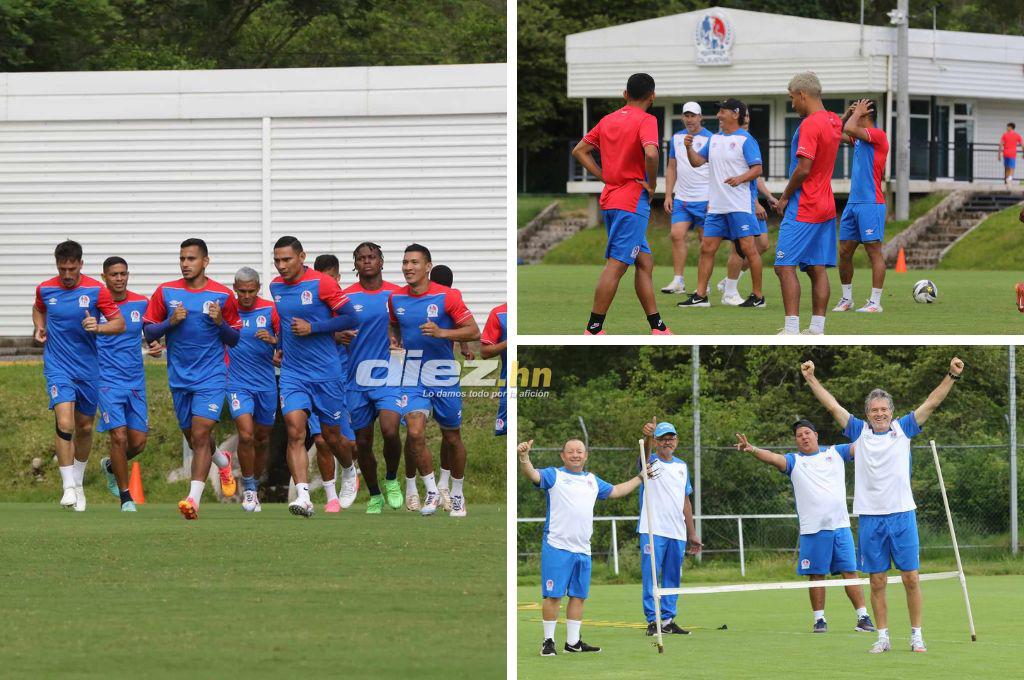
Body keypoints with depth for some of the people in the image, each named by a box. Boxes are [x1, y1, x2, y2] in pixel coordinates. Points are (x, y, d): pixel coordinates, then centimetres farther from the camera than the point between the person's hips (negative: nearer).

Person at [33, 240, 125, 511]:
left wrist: (98, 327, -25)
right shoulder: (45, 289, -2)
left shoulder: (96, 290, -8)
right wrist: (39, 328, 2)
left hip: (88, 367, 1)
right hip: (58, 367, -1)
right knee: (64, 423, -19)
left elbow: (120, 324, -6)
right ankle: (68, 488, -15)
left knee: (85, 427, 12)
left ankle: (78, 482, 34)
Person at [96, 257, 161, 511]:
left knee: (139, 441, 2)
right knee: (119, 436, -13)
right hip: (107, 382, -4)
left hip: (136, 382, 4)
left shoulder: (141, 303, 4)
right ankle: (125, 497, -1)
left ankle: (111, 466, 35)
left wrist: (155, 347, -2)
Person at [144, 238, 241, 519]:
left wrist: (220, 322, -15)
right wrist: (170, 322, -12)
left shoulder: (222, 295, -2)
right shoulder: (166, 292, 3)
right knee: (194, 439, 13)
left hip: (211, 377, -3)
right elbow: (148, 332, 6)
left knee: (200, 434, -17)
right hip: (179, 378, 3)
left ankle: (194, 499, -21)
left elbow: (234, 340, 5)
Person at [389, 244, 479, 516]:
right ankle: (432, 491, -2)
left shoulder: (447, 296, -12)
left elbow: (474, 332, -13)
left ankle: (457, 494, 29)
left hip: (444, 376, -2)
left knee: (452, 438, 10)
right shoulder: (396, 298, 2)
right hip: (413, 378, 2)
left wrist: (441, 332, -26)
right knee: (415, 433, -17)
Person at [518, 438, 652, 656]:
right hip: (557, 547, -6)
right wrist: (524, 457, -35)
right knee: (553, 595, -6)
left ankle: (573, 642, 15)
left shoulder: (592, 480, 21)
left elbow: (615, 491, 34)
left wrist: (640, 478, 33)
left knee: (578, 595, 8)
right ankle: (548, 641, 0)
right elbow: (533, 474, -15)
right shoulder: (553, 475, 2)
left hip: (583, 550, 6)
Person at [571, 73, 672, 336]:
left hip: (611, 197, 8)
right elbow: (651, 153, -28)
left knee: (645, 262, 14)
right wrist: (652, 185, -13)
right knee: (615, 265, -6)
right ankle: (593, 329, -7)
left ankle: (657, 327, 15)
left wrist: (604, 177, 11)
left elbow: (579, 151, 14)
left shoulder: (608, 120, 11)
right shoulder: (646, 121, -10)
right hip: (633, 202, -8)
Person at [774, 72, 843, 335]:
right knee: (818, 269, 8)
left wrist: (785, 197, -10)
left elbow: (803, 168, -20)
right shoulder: (834, 121, 9)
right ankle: (817, 328, 7)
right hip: (826, 208, 9)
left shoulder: (810, 124, -17)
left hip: (803, 209, -9)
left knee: (785, 266, -9)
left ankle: (791, 328, -16)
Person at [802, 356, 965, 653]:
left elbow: (931, 403, 3)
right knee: (877, 581, 4)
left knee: (911, 578, -1)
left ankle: (916, 636, 6)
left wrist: (952, 376, -7)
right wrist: (811, 378, 2)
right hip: (870, 518, 1)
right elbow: (832, 405, 6)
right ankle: (882, 637, 10)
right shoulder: (859, 431, 6)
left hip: (902, 515, -1)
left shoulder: (903, 429, 6)